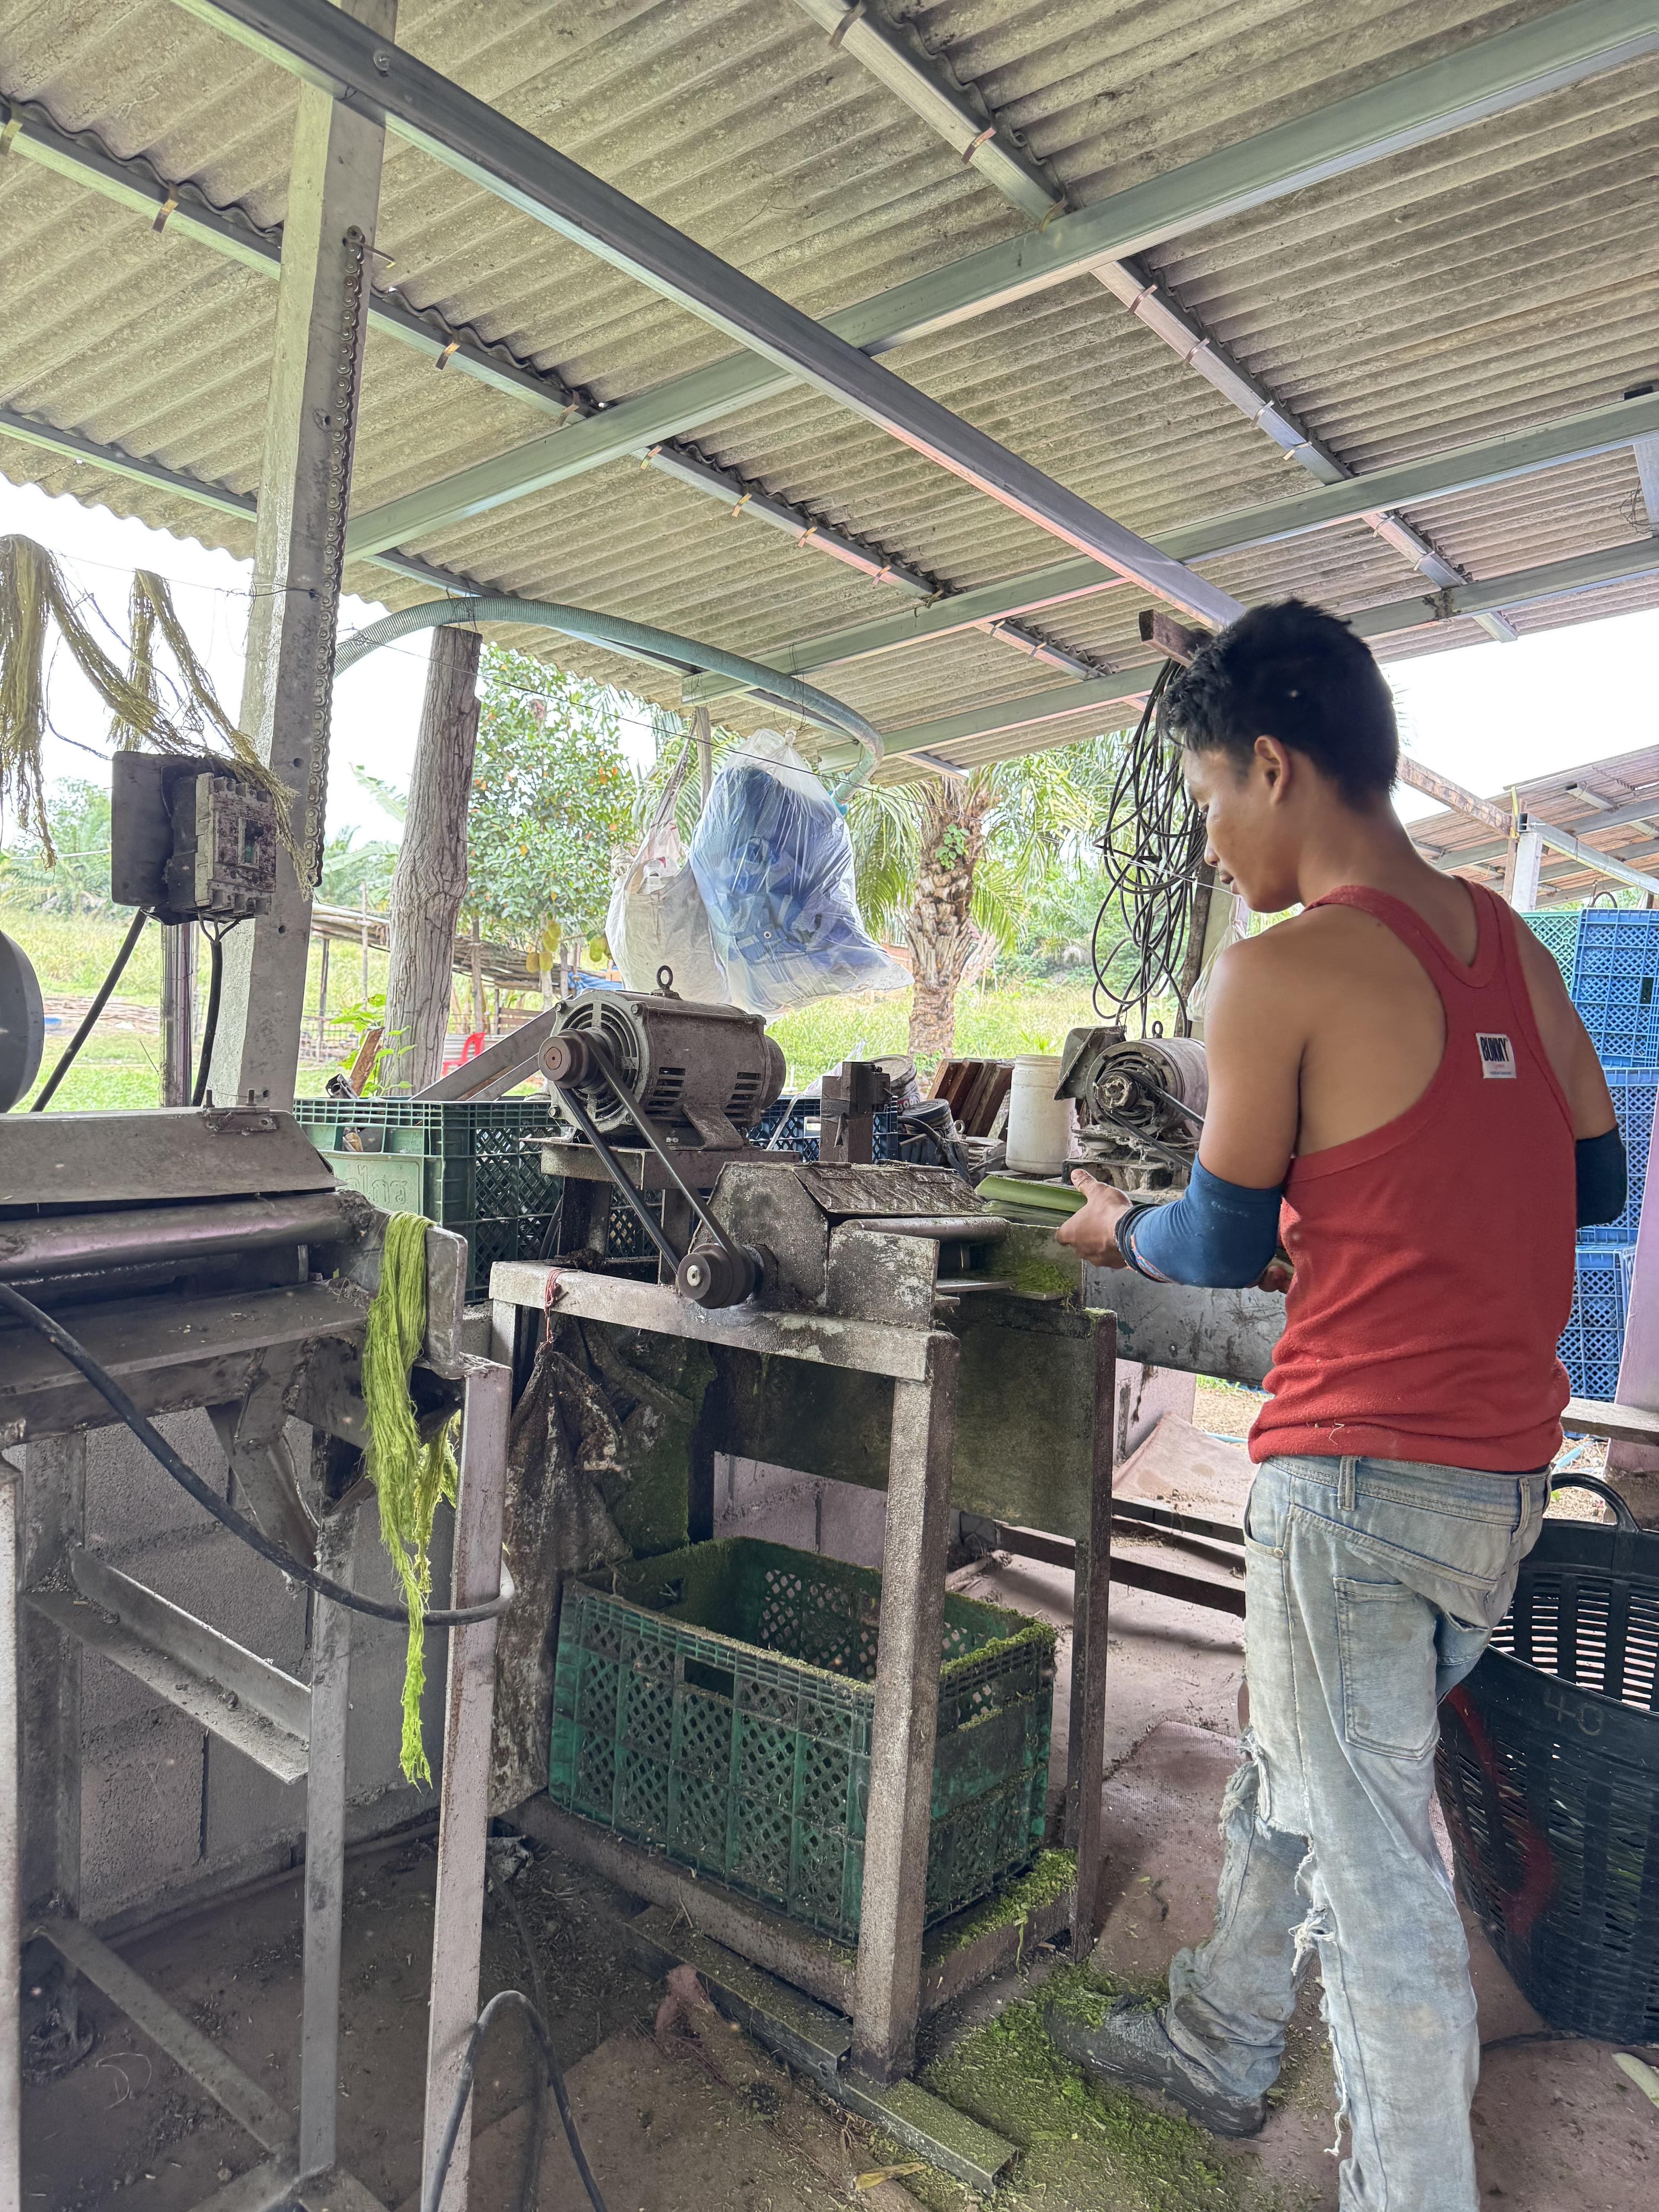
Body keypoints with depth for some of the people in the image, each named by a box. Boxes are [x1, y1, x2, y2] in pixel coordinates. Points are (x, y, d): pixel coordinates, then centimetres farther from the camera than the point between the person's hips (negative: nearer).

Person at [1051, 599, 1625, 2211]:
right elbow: (1593, 1183, 15)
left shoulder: (1280, 973, -15)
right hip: (1509, 1473, 9)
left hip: (1359, 1470, -8)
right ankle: (1217, 2049, 44)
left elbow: (1222, 1250, -8)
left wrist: (1116, 1230, 12)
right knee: (1288, 1775, 24)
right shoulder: (1515, 951, 7)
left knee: (1365, 1847, 7)